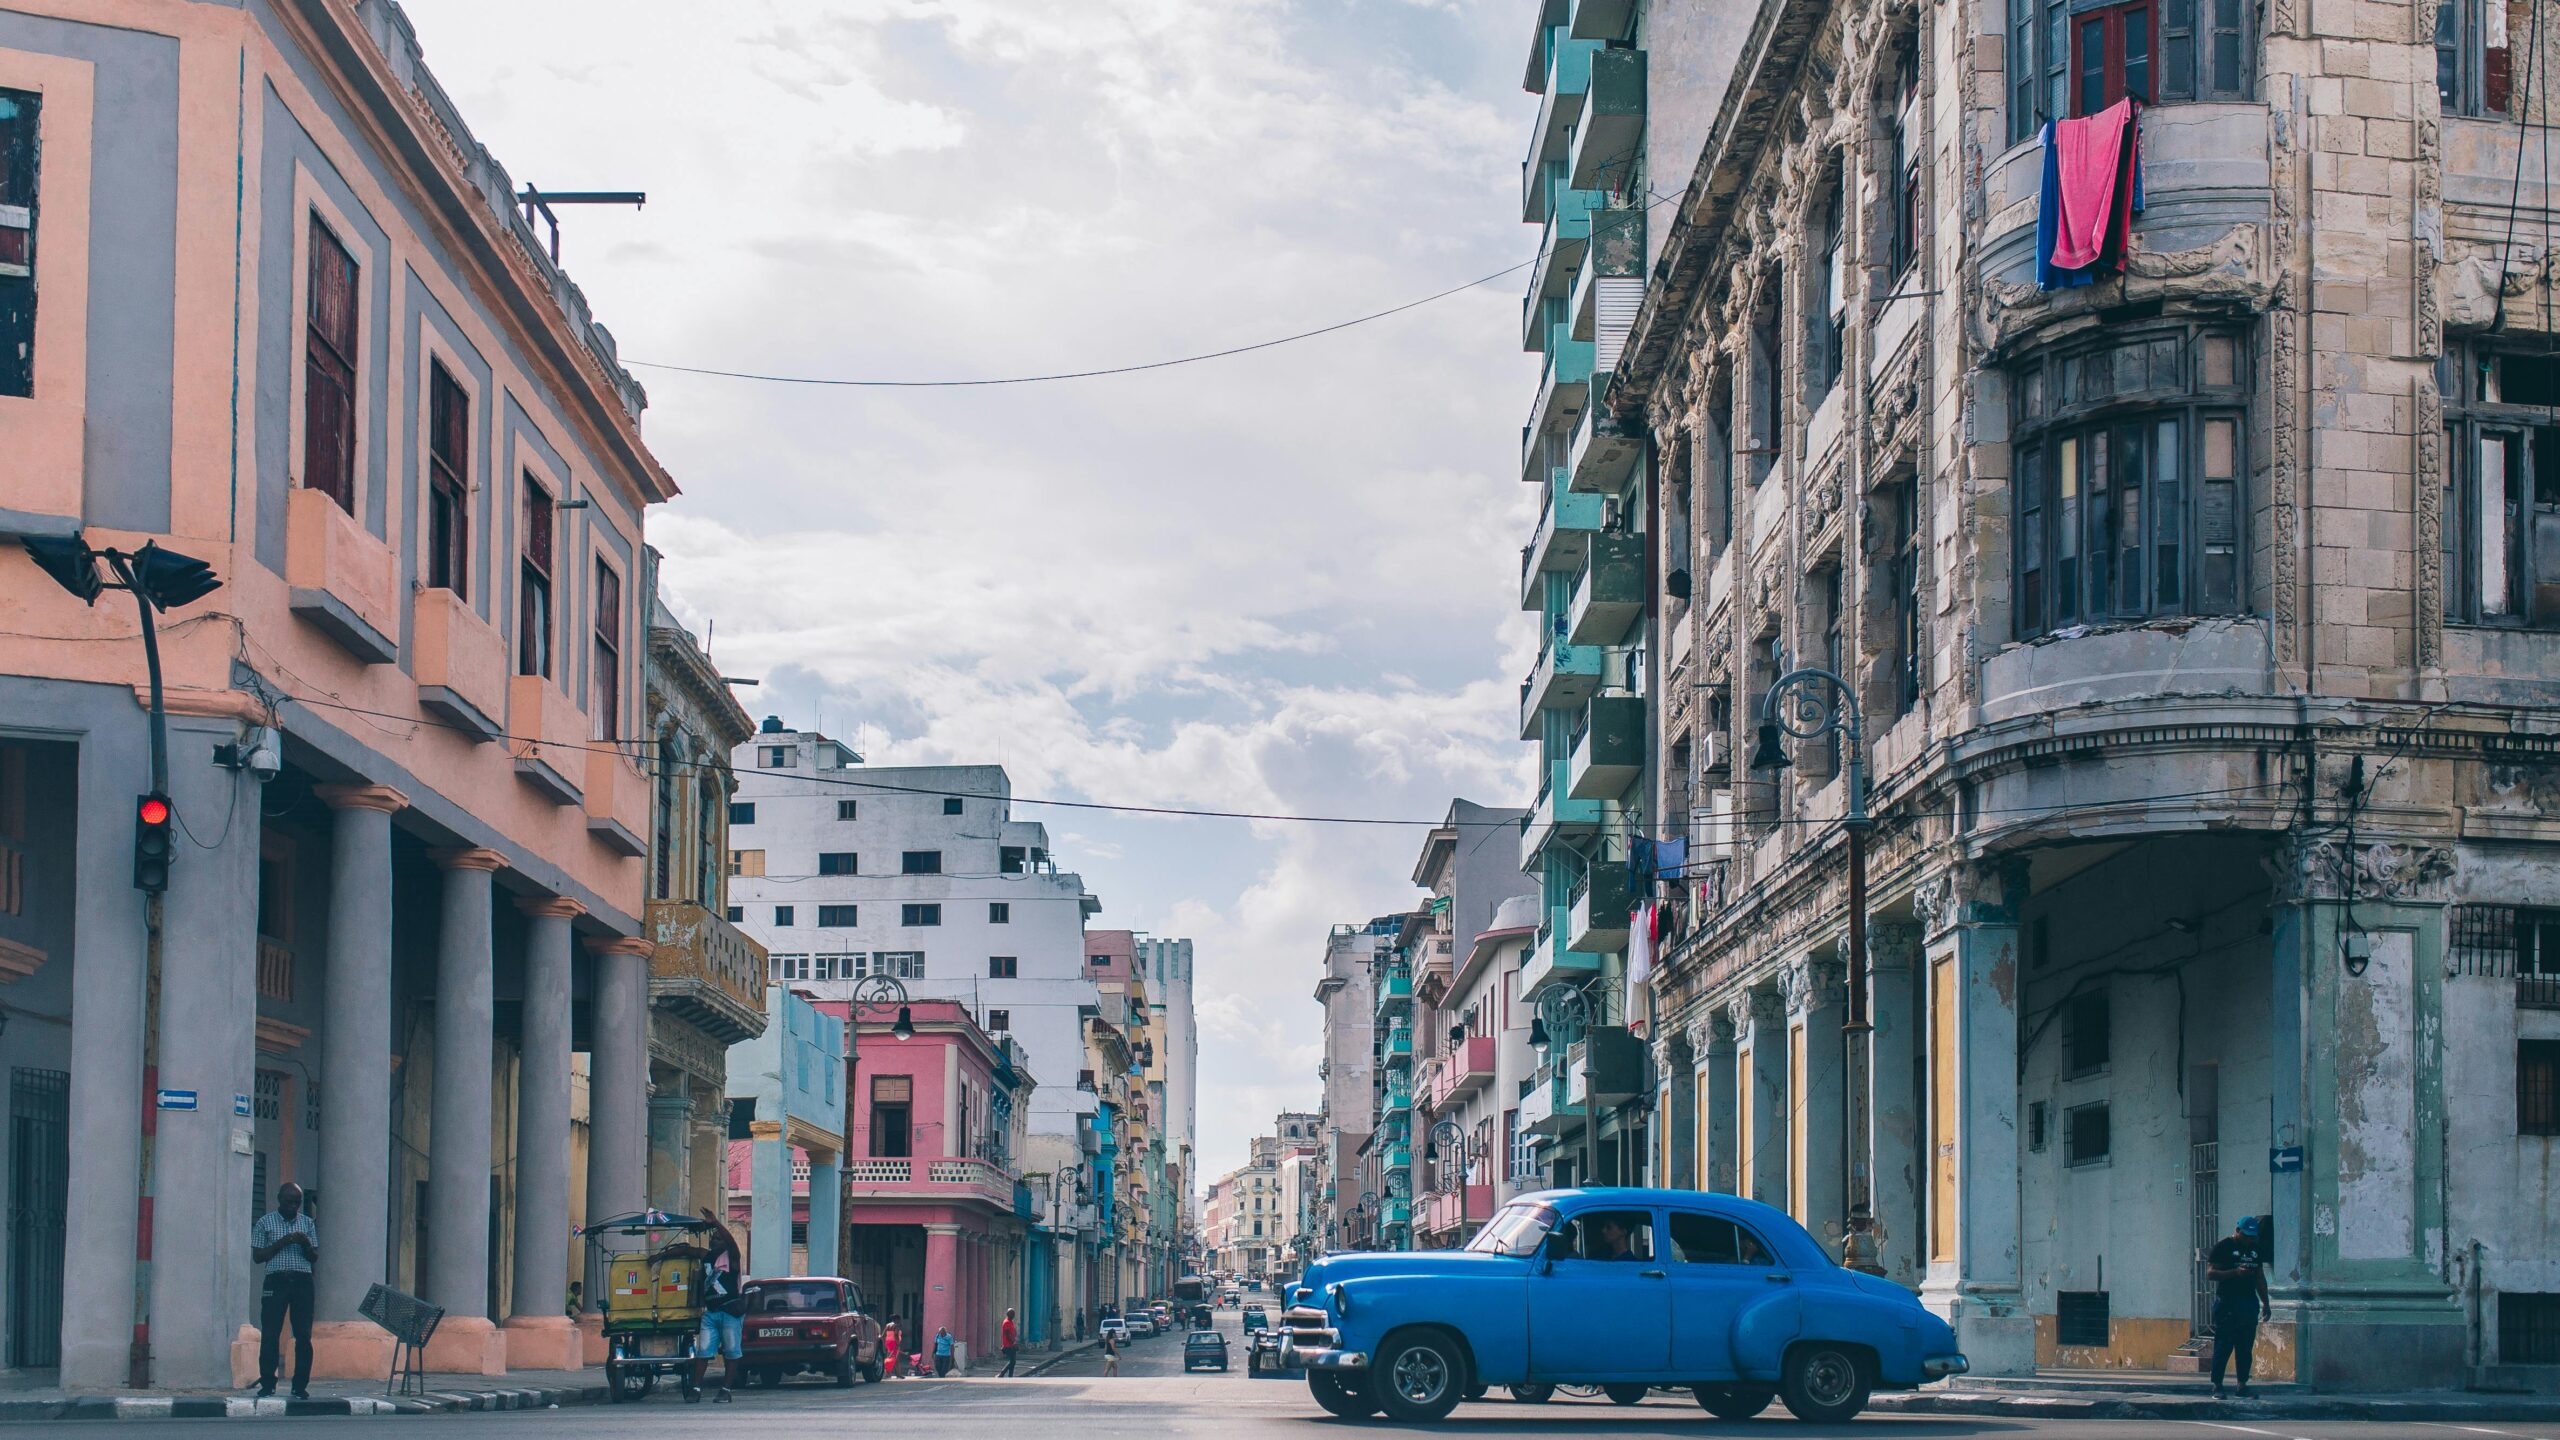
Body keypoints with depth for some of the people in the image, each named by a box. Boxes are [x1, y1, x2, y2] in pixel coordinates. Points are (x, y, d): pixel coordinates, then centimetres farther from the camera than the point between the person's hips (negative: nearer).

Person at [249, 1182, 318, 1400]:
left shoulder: (307, 1223, 13)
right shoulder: (265, 1223, 6)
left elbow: (315, 1258, 13)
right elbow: (257, 1256, 1)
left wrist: (306, 1244, -8)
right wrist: (282, 1243, -10)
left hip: (302, 1281, 2)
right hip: (276, 1281, -2)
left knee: (303, 1335, -2)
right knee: (270, 1335, -4)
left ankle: (300, 1386, 2)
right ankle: (267, 1385, 3)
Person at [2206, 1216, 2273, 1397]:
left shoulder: (2256, 1249, 16)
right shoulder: (2222, 1247, -4)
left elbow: (2260, 1277, 23)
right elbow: (2210, 1273, -10)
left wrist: (2265, 1303, 18)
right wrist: (2235, 1272, -21)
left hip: (2249, 1303, 6)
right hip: (2227, 1303, -6)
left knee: (2245, 1348, 5)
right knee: (2223, 1347, -7)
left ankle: (2242, 1385, 10)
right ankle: (2217, 1386, -3)